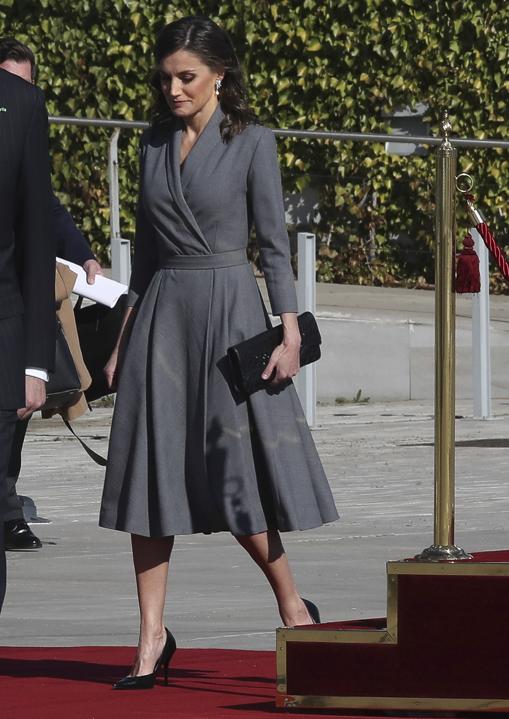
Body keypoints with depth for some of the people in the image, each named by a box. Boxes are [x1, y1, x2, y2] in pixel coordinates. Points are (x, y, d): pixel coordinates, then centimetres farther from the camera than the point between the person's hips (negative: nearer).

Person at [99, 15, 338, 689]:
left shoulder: (251, 142, -3)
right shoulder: (156, 144, 11)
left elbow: (274, 242, -3)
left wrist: (289, 331, -11)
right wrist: (124, 337, 14)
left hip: (229, 308, -5)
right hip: (162, 311, 5)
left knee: (235, 473, -5)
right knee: (151, 469, -1)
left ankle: (292, 603, 15)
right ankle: (152, 636, 1)